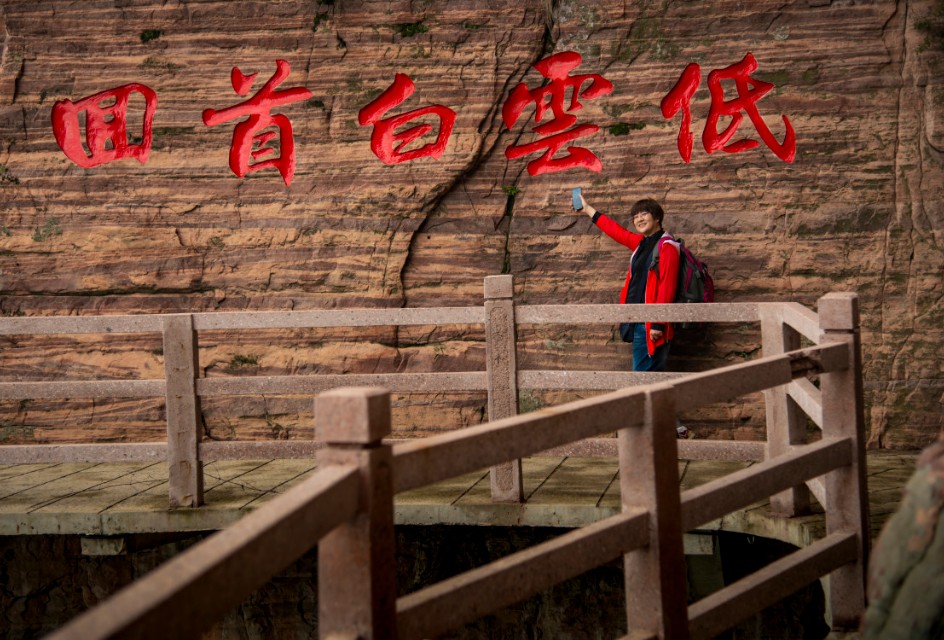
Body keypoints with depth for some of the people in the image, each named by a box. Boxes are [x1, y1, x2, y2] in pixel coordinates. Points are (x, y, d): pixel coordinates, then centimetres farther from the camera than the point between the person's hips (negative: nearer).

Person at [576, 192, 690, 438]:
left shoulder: (666, 247, -11)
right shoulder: (641, 243, 15)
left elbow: (667, 289, -17)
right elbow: (617, 232, 32)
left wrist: (658, 323, -21)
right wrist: (589, 211, 40)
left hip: (651, 324, -9)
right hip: (638, 322, 9)